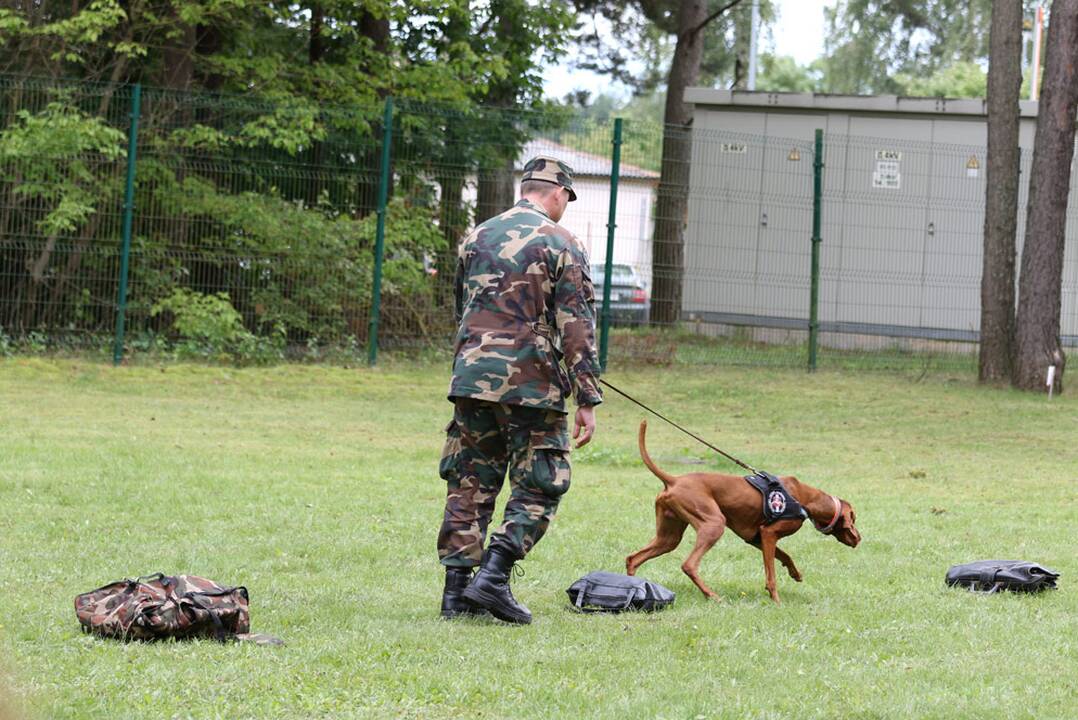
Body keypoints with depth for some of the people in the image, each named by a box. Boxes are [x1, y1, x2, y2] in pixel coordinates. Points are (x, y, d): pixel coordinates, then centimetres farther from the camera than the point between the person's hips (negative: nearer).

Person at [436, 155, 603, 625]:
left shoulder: (476, 238, 13)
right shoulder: (560, 245, -5)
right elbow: (577, 327, -9)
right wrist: (587, 401, -8)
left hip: (470, 376, 5)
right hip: (531, 383, -5)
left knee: (469, 485, 10)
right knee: (538, 489, 3)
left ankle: (456, 589, 7)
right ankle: (494, 577, -9)